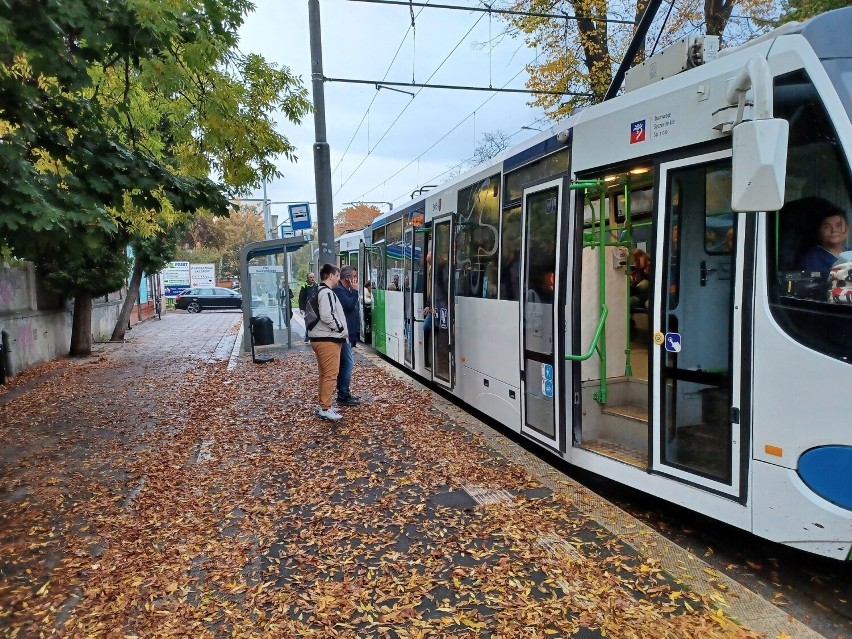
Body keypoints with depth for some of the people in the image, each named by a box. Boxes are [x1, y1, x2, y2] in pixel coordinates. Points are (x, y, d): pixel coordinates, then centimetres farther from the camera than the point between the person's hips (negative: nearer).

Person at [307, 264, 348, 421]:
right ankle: (325, 409, -3)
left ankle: (323, 405, 24)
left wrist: (340, 330, 15)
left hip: (321, 338, 11)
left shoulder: (320, 291, 17)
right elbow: (326, 316, -26)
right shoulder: (327, 292, -15)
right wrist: (342, 329, -14)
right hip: (328, 340, -11)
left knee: (324, 374, 16)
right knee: (330, 374, -6)